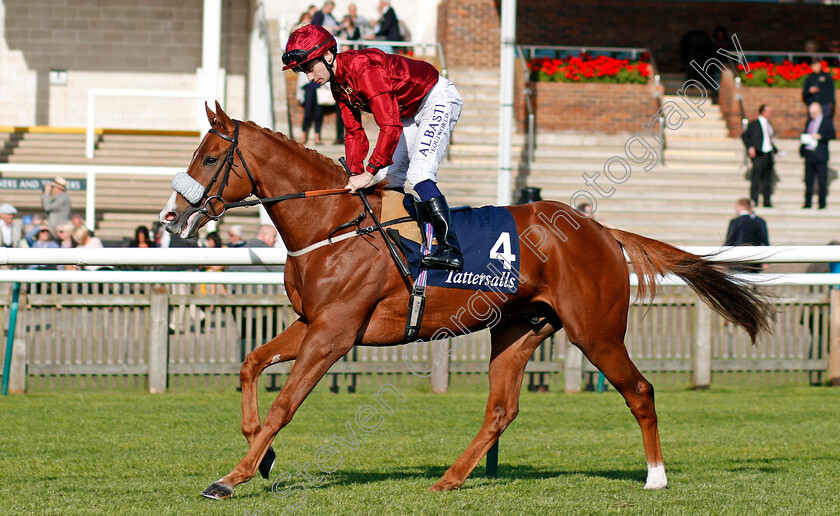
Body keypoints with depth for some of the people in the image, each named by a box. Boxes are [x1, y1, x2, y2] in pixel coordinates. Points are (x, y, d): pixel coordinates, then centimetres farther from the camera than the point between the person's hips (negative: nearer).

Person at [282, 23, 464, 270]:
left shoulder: (365, 68, -32)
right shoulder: (338, 83, -1)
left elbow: (390, 126, -38)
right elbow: (354, 132, 5)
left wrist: (370, 173, -37)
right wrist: (355, 175, -8)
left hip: (438, 99, -10)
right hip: (410, 111, 10)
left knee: (418, 173, -23)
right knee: (389, 178, 8)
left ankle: (450, 249, -28)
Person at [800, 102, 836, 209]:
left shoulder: (827, 121, 1)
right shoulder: (809, 122, 17)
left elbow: (832, 135, -7)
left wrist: (819, 136, -19)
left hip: (820, 155, -5)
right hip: (809, 154, 5)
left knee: (822, 181, -2)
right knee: (809, 180, 6)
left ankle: (822, 203, 2)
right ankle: (807, 203, 11)